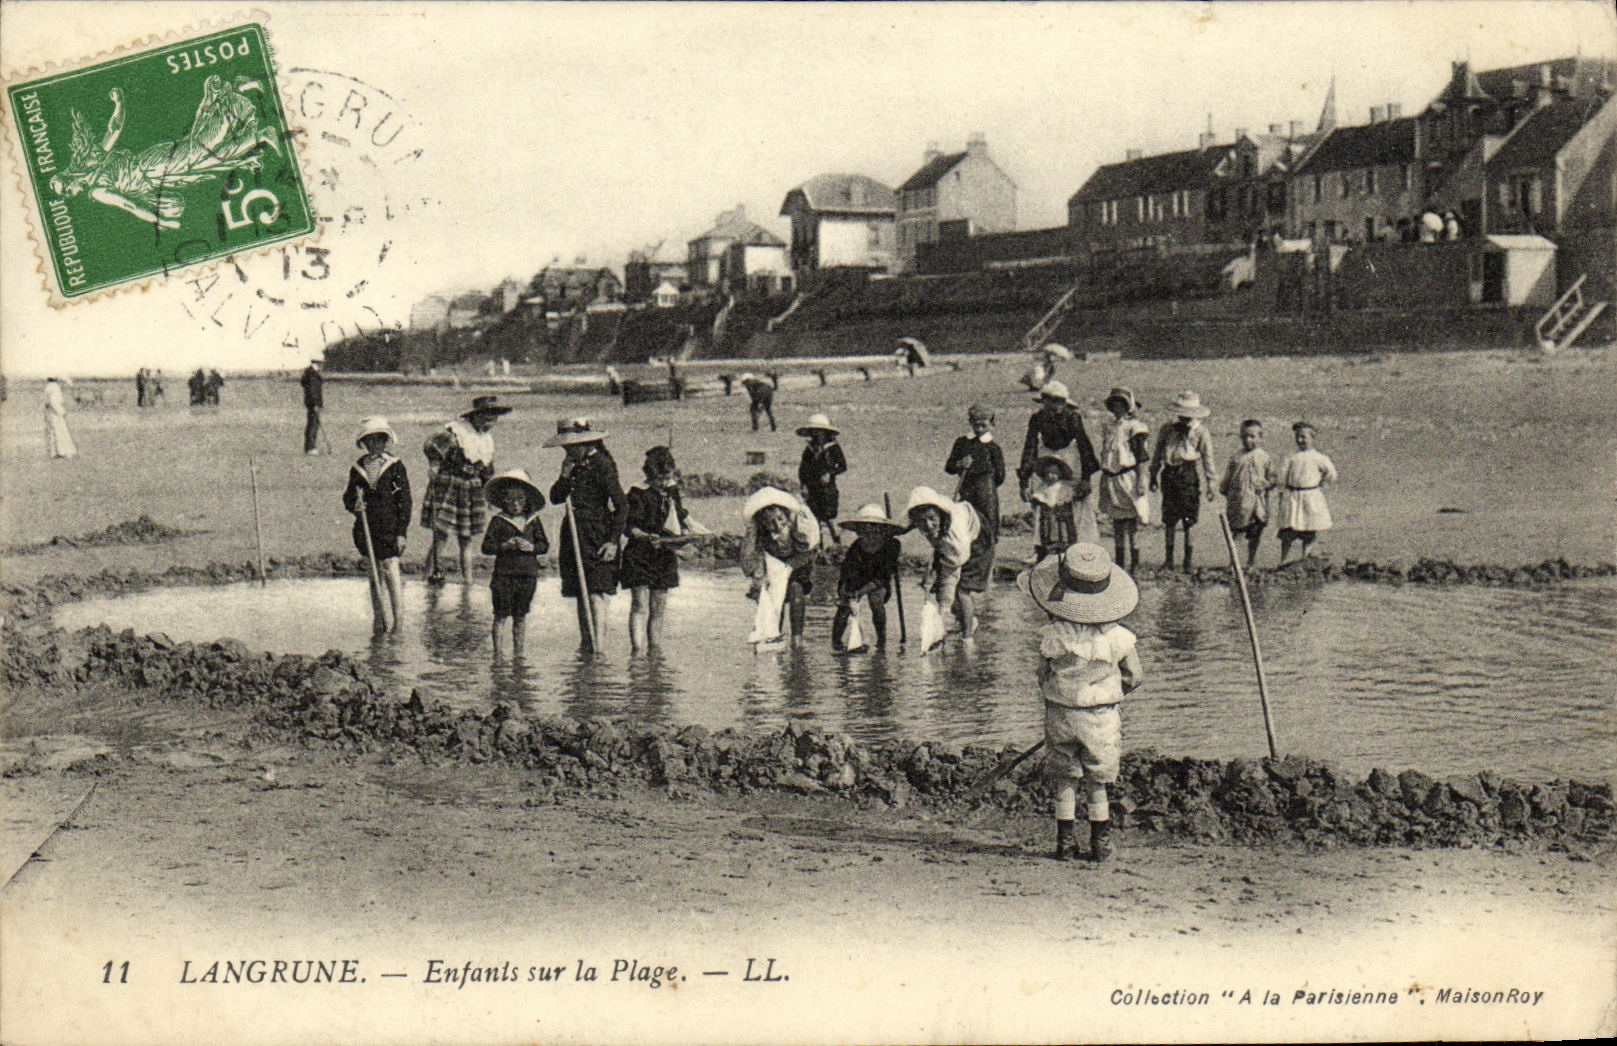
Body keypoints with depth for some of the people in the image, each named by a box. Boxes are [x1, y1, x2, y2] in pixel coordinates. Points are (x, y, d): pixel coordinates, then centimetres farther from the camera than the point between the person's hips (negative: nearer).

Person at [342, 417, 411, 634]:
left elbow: (405, 502, -3)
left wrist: (401, 532, -8)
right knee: (374, 574, 9)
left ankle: (399, 620, -2)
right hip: (366, 529, 4)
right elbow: (348, 498, 15)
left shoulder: (396, 467, -3)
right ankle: (378, 618, 17)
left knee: (390, 572, -9)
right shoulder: (357, 468, 8)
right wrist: (354, 505, -10)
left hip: (389, 528, -4)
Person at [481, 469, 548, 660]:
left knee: (521, 615, 9)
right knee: (501, 614, -1)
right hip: (504, 573, -3)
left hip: (528, 574, 3)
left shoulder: (533, 521, 8)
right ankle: (497, 651, 5)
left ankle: (518, 652, 17)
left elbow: (544, 545, 8)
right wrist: (505, 545, -17)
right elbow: (486, 547, -4)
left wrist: (531, 547, -11)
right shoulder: (498, 521, 1)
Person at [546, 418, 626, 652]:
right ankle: (585, 644, 14)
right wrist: (565, 475, -6)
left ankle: (597, 645, -13)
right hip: (574, 535, 8)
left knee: (596, 594, -12)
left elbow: (621, 505, -12)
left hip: (597, 534, -8)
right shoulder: (575, 464, 13)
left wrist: (613, 541, -17)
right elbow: (556, 498, 11)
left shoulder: (602, 464, -10)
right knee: (581, 595, 9)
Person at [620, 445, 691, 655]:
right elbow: (629, 527, -15)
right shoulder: (638, 494, -10)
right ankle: (637, 649, -15)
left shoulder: (672, 490, 9)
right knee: (640, 604, -12)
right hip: (639, 556, -6)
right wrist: (646, 537, -30)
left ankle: (655, 649, 15)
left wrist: (687, 528, 16)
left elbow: (681, 512, 30)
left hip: (663, 555, 6)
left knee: (659, 606, 8)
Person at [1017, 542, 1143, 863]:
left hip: (1060, 714, 0)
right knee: (1097, 785, 12)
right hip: (1103, 717, 0)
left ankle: (1065, 843, 14)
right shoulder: (1117, 636, -12)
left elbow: (1044, 677, -1)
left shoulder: (1051, 634, -12)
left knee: (1064, 782, 12)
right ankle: (1100, 846, 15)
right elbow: (1135, 678, -2)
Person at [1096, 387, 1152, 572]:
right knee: (1116, 523, 10)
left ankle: (1134, 563, 1)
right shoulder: (1109, 425, 14)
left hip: (1128, 477, -6)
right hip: (1111, 479, 6)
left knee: (1132, 523, -4)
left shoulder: (1133, 426, -5)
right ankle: (1119, 562, 18)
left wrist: (1140, 482, -13)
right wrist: (1104, 480, 18)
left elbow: (1139, 458, -7)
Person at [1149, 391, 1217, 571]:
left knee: (1189, 522, -3)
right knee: (1168, 519, 4)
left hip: (1189, 474, -2)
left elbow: (1207, 457, 3)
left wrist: (1211, 483, 1)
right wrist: (1153, 475, 17)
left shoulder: (1201, 431, 1)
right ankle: (1168, 558, 12)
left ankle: (1188, 559, 5)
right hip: (1169, 474, 3)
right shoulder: (1167, 429, 9)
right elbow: (1157, 453, 17)